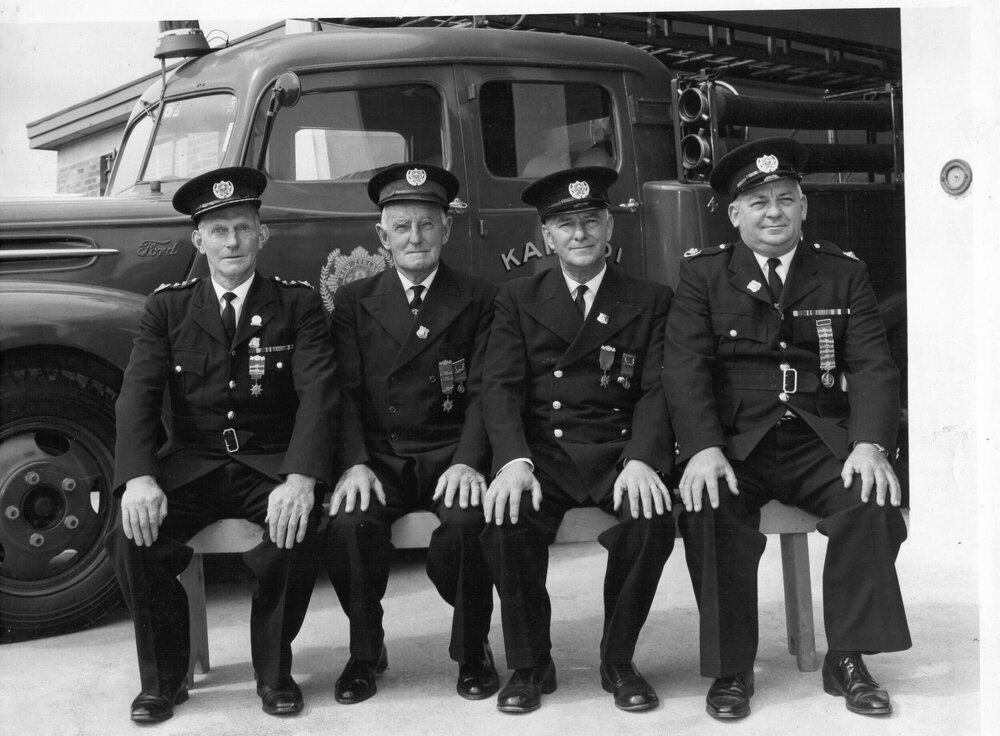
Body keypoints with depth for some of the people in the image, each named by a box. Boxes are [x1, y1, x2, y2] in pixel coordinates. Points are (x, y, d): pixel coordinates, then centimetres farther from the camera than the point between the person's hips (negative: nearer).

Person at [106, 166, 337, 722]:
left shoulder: (299, 304, 3)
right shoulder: (168, 307, 8)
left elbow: (318, 394, -9)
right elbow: (139, 397, -2)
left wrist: (300, 478, -27)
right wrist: (140, 478, -22)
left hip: (274, 465, -1)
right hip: (192, 464, 2)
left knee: (296, 531, -32)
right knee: (133, 536, -25)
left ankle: (275, 673, -6)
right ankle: (163, 679, -2)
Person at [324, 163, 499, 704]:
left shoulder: (478, 300, 9)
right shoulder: (353, 302, 12)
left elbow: (483, 390, 0)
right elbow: (346, 391, 3)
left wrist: (467, 461, -16)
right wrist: (355, 463, -14)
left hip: (452, 454, -1)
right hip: (377, 455, 1)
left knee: (467, 523, -31)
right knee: (349, 525, -28)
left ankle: (472, 650, -4)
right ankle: (365, 652, -2)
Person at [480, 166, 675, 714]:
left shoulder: (651, 301, 12)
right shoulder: (517, 300, 13)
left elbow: (657, 390, 1)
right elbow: (501, 387, 1)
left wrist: (641, 460, -19)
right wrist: (513, 460, -19)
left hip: (619, 455, 0)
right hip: (540, 452, 0)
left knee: (652, 520, -31)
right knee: (505, 520, -30)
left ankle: (618, 660, -6)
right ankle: (529, 665, -7)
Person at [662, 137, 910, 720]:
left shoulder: (844, 274, 12)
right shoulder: (703, 274, 8)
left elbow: (873, 365, 3)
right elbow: (685, 367, -3)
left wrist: (870, 444, -16)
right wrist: (704, 449, -20)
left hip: (822, 442, 1)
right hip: (734, 444, -1)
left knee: (872, 499, -26)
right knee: (711, 514, -30)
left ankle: (848, 660, -11)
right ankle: (731, 671, -13)